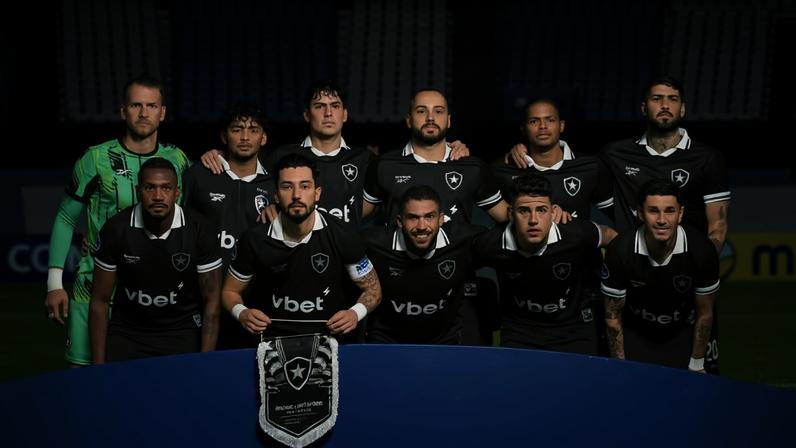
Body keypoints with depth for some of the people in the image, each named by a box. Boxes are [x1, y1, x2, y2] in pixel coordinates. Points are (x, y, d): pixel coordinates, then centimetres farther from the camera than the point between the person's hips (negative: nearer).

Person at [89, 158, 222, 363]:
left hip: (182, 332, 0)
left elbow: (211, 301, -7)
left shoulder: (199, 230, -13)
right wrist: (98, 365, -6)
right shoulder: (116, 229, -11)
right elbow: (100, 300, -3)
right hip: (127, 332, 1)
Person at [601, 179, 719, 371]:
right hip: (634, 334, -1)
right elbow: (613, 315, -12)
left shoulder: (702, 250, -24)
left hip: (682, 335, 1)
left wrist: (697, 365, -2)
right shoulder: (620, 251, -26)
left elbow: (704, 313, -8)